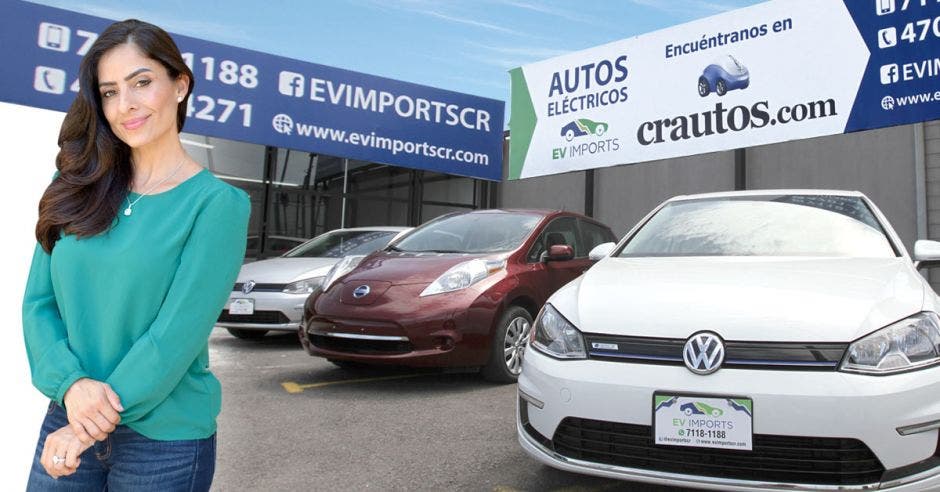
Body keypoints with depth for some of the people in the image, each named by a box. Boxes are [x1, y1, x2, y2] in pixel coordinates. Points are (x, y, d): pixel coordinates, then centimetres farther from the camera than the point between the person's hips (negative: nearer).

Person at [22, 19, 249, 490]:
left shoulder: (217, 203, -12)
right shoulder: (78, 188, 4)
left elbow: (178, 333, -16)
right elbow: (38, 302, 1)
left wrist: (91, 427, -15)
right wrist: (71, 383, -15)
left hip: (165, 438, -4)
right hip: (66, 417, 4)